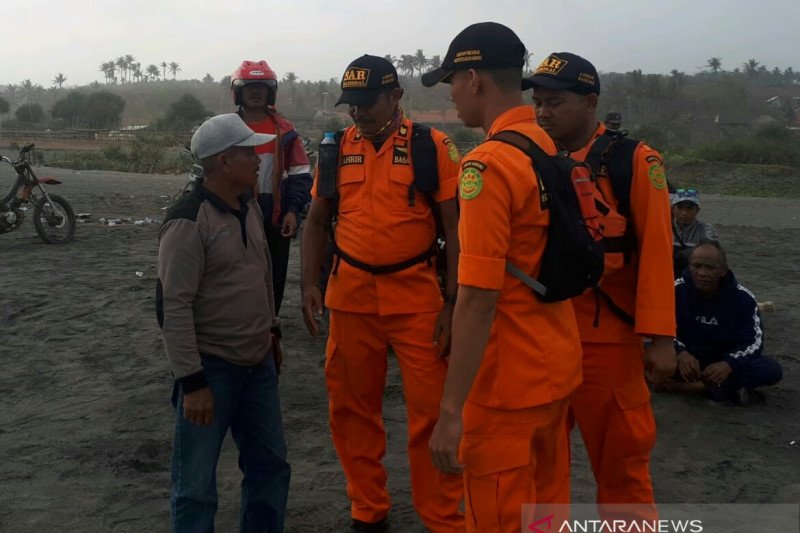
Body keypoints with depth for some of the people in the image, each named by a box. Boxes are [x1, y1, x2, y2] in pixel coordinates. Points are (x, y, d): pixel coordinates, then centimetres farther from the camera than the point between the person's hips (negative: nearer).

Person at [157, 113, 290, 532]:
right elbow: (174, 307, -20)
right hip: (212, 367, -7)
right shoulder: (188, 222, -18)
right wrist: (192, 381, -21)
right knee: (196, 484, 5)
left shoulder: (250, 208, 7)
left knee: (270, 466, 17)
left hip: (259, 362, 8)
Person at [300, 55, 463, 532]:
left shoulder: (433, 146, -4)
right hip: (350, 295, 4)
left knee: (432, 411, 1)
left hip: (417, 296, -3)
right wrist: (310, 284, 1)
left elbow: (455, 228, -4)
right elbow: (317, 223, 13)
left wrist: (452, 302, -8)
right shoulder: (336, 149, 6)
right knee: (352, 408, 12)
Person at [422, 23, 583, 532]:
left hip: (508, 381, -8)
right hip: (559, 364, 8)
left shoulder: (488, 164, -20)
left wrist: (452, 410, -22)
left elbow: (478, 299, -25)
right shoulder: (549, 146, 7)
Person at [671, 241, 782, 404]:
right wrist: (680, 353, -35)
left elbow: (754, 341, -12)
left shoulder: (743, 298, -9)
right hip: (688, 356, -1)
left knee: (772, 370, -24)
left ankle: (701, 385, -28)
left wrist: (729, 364, -34)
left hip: (725, 361, 1)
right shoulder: (676, 290, -11)